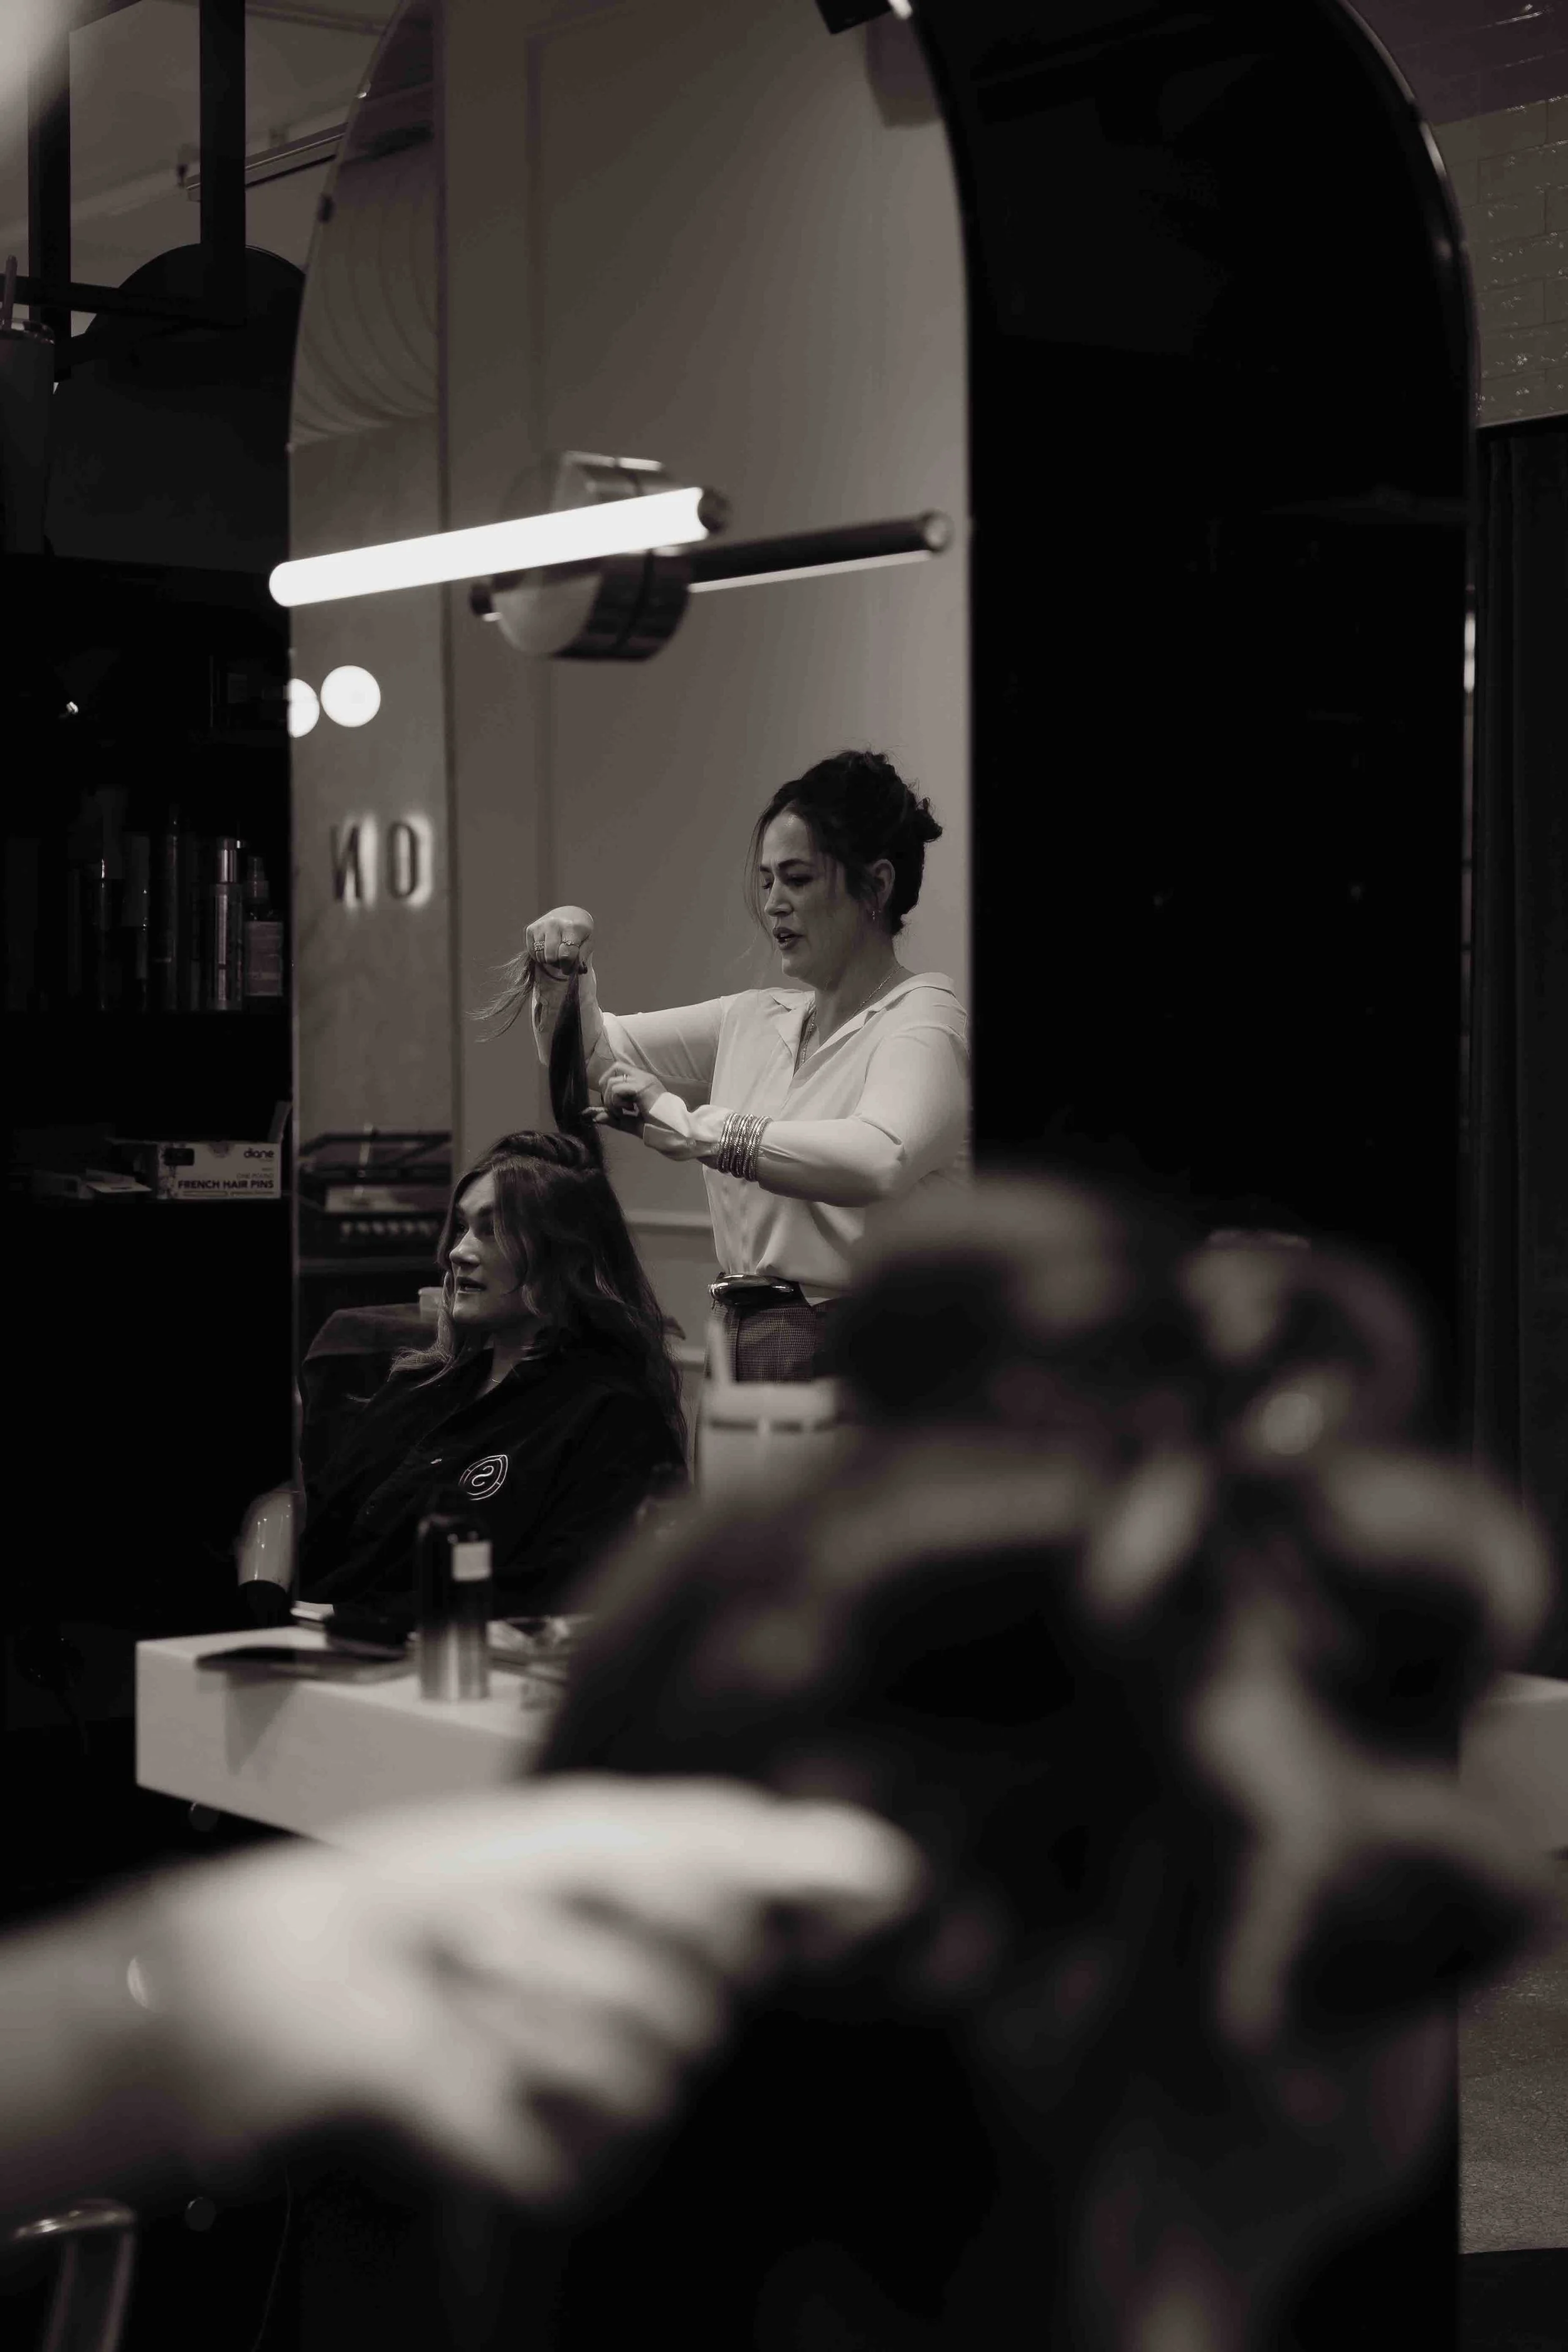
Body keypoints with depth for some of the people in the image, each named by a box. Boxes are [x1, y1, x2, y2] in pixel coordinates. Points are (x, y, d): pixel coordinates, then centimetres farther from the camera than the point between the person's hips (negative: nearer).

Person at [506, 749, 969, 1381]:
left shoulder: (924, 1021, -7)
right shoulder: (754, 1021, 16)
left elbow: (876, 1162, -27)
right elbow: (592, 1052, 27)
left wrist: (692, 1127, -23)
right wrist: (561, 972, 6)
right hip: (748, 1353, 6)